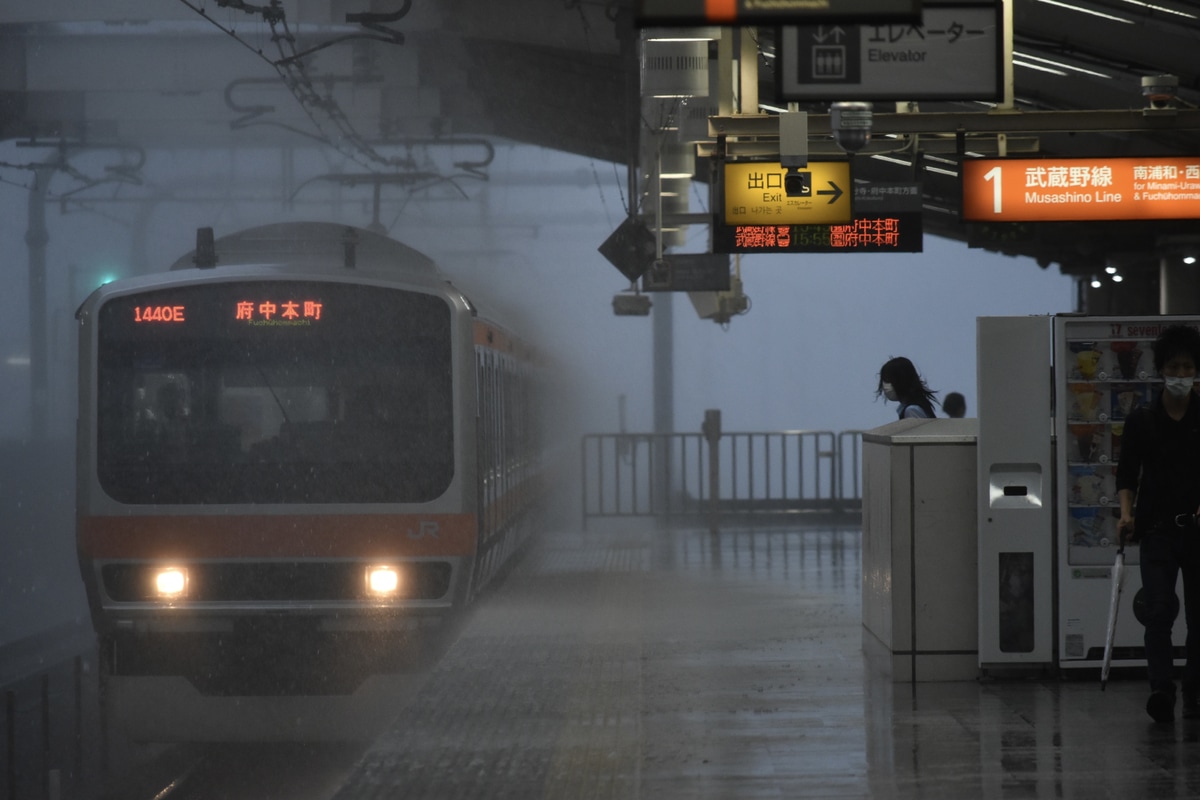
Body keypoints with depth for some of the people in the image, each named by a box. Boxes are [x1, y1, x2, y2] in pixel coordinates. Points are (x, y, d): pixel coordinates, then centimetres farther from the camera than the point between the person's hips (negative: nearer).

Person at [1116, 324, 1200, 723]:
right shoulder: (1141, 419, 4)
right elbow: (1127, 475, 6)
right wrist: (1126, 513, -10)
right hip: (1157, 529, -1)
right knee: (1159, 611, -13)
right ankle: (1161, 691, -21)